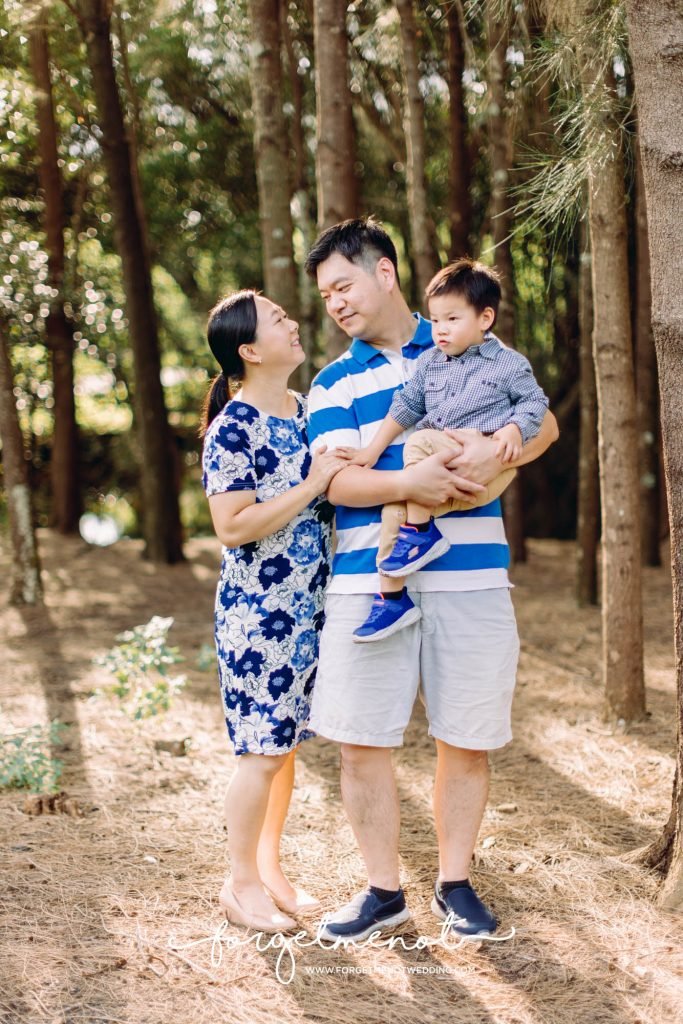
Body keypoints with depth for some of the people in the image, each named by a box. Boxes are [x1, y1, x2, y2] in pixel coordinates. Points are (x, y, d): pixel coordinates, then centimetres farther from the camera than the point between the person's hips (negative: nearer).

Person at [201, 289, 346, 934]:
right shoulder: (233, 427, -16)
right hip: (257, 610, -7)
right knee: (263, 750, 0)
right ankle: (240, 883, 15)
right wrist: (315, 483, -21)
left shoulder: (308, 411, 8)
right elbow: (233, 527, -22)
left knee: (285, 741, 14)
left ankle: (269, 869, 28)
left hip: (308, 607, 7)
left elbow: (342, 484, 22)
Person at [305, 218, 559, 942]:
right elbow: (337, 478, -3)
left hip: (470, 576, 0)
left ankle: (455, 884, 24)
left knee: (466, 742, 6)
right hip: (367, 579, 1)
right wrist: (408, 483, -22)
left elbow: (544, 424, 7)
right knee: (363, 744, 1)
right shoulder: (333, 384, 11)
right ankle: (384, 891, 17)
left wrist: (497, 452, -15)